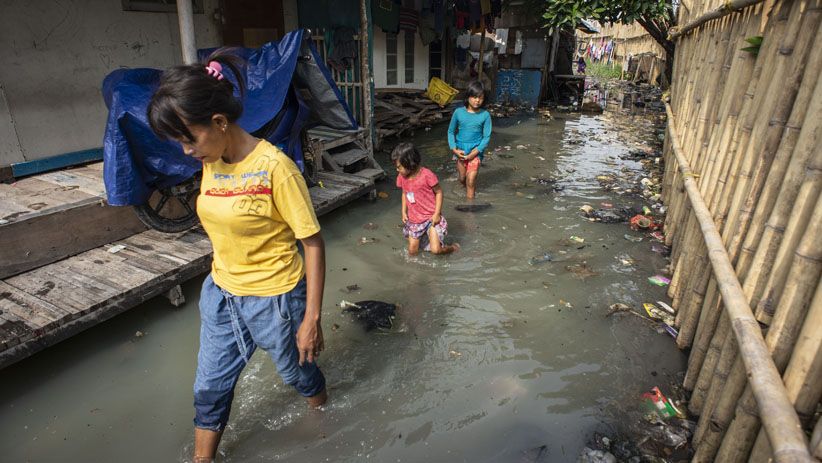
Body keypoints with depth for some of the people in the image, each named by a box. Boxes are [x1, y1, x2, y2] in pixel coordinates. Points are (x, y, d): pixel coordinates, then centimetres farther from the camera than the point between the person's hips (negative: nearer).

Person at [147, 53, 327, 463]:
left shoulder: (274, 167, -24)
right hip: (220, 293, 6)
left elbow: (313, 244, -20)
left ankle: (323, 414, 52)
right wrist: (222, 280, 20)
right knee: (210, 387, 20)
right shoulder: (211, 163, -2)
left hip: (274, 298, -6)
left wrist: (312, 318, -18)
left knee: (294, 371, 20)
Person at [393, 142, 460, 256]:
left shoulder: (427, 175, -20)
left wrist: (437, 214, -14)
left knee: (435, 250, -15)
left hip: (431, 217, -5)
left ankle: (451, 248, 18)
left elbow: (439, 192, -10)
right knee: (412, 252, 7)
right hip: (413, 220, 5)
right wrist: (404, 212, 4)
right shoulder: (402, 177, -3)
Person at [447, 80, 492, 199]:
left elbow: (487, 137, -7)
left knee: (471, 181, -9)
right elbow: (451, 131, 3)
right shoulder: (459, 112, -7)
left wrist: (475, 152, -16)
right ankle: (470, 191, 47)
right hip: (460, 150, 3)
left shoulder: (485, 115, -10)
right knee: (462, 179, 17)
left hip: (476, 151, -2)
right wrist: (454, 149, -9)